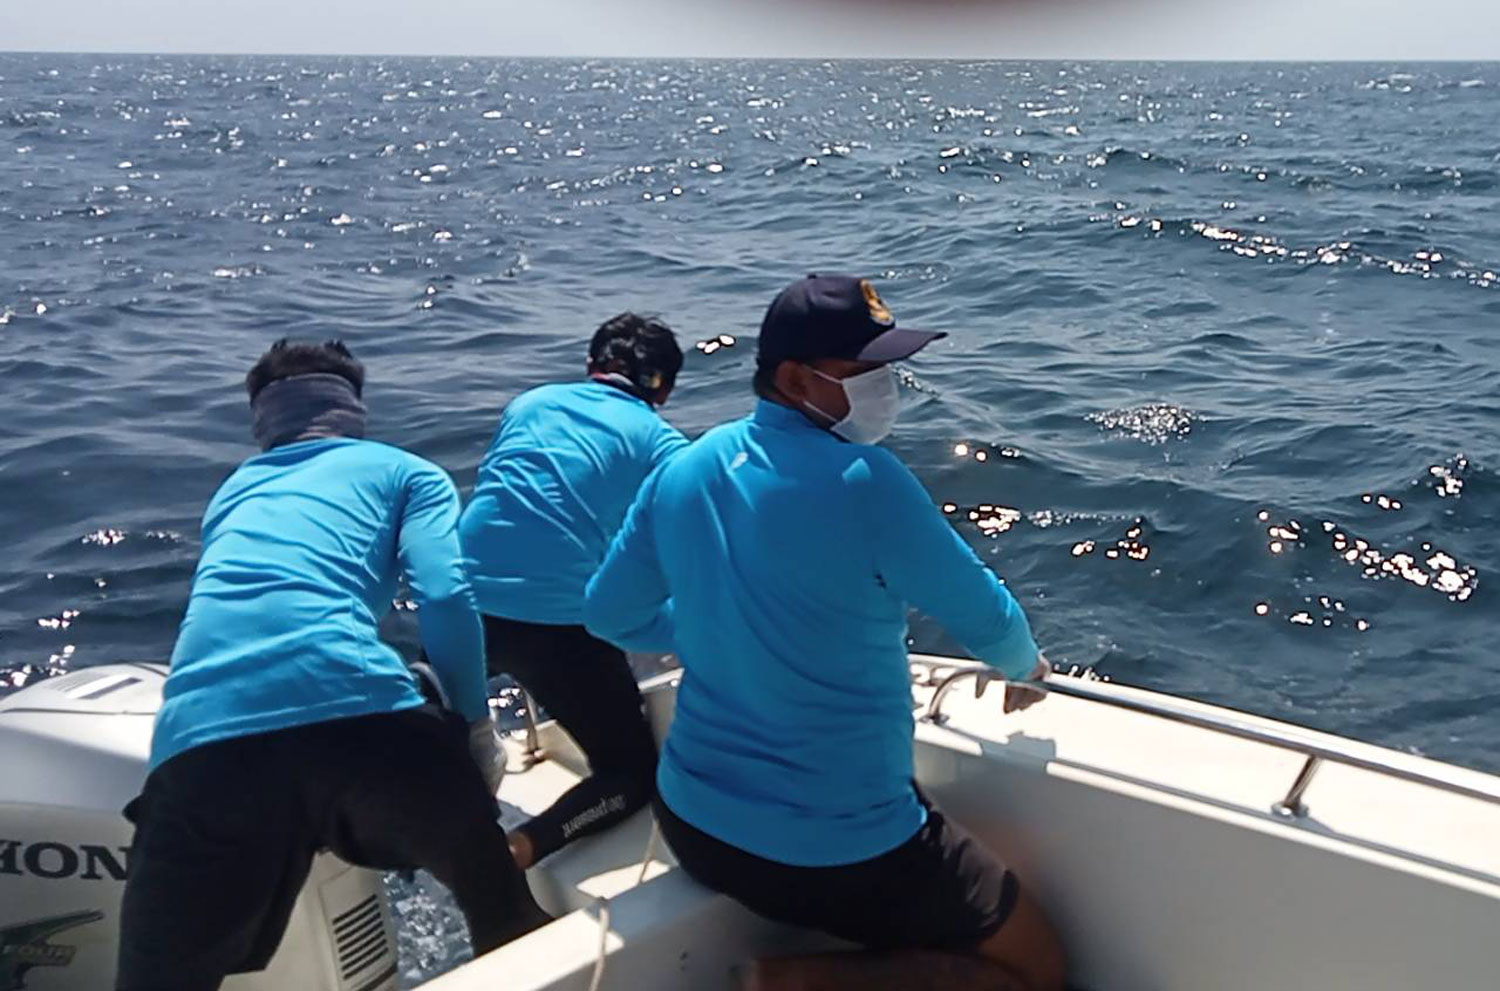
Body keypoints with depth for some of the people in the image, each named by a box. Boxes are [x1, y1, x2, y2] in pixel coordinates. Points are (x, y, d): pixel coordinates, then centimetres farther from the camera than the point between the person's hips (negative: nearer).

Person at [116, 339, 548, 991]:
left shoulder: (234, 489, 34)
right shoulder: (405, 471, 21)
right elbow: (446, 598, 3)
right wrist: (477, 727, 15)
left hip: (201, 741, 3)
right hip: (355, 711, -3)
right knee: (490, 881, 24)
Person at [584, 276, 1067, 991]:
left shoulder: (684, 472, -2)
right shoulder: (864, 481, -21)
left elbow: (611, 615, 9)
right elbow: (985, 617, -9)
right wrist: (1025, 670, 14)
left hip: (692, 822, 8)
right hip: (838, 852, -7)